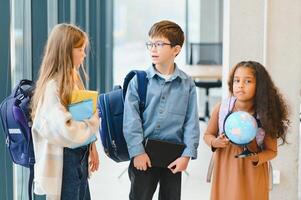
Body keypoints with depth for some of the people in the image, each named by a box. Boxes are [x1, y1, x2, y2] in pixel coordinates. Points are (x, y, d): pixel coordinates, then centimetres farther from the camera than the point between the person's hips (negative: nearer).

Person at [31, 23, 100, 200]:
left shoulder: (73, 79, 9)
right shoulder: (52, 87, -20)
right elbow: (64, 130, -28)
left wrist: (91, 147, 10)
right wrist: (94, 121, -14)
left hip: (80, 157, 9)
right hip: (62, 161, -9)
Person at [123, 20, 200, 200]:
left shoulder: (187, 84, 0)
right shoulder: (139, 81, -3)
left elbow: (191, 122, -1)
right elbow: (131, 120, -6)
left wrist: (187, 154, -8)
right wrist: (137, 152, -12)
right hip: (144, 154, -1)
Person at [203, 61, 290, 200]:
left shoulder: (265, 115, -13)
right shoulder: (220, 109, -10)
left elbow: (272, 151, -3)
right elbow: (208, 135, 6)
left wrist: (256, 158, -22)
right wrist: (215, 142, -15)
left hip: (252, 174, -1)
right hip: (225, 171, 1)